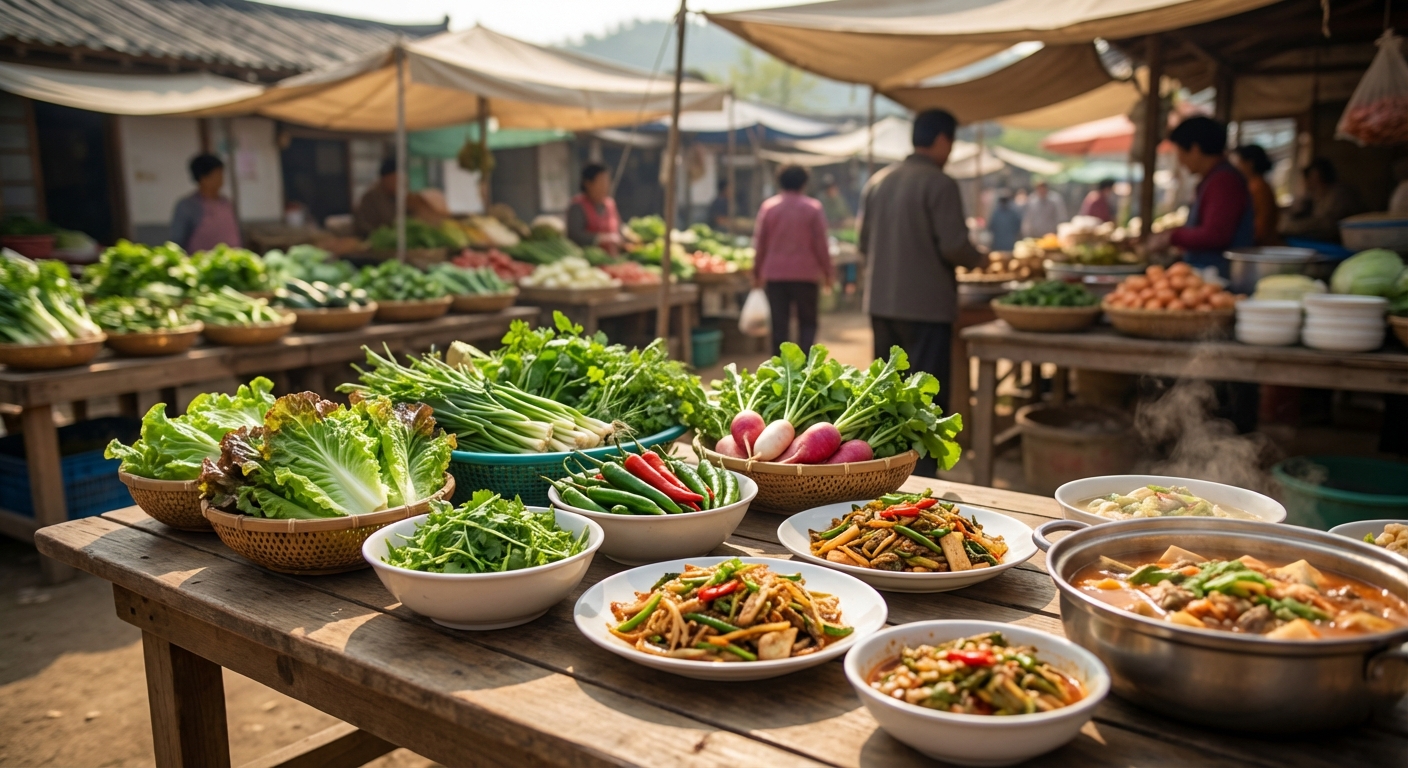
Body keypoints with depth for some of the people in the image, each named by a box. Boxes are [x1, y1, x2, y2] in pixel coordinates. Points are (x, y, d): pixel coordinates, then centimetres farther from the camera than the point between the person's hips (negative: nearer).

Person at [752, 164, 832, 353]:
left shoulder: (768, 207, 3)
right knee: (807, 323, 8)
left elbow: (759, 244, 4)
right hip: (806, 273, -1)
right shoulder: (813, 208, -1)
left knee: (779, 324, 5)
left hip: (775, 274, 1)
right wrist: (827, 272, 7)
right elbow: (821, 244, -2)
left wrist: (757, 273, 12)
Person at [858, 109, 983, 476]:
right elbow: (954, 246, -17)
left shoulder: (877, 181, 8)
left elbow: (864, 243, 13)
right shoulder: (940, 184, -12)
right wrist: (978, 258, 4)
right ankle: (922, 476, 4)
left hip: (881, 303, 7)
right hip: (926, 305, -7)